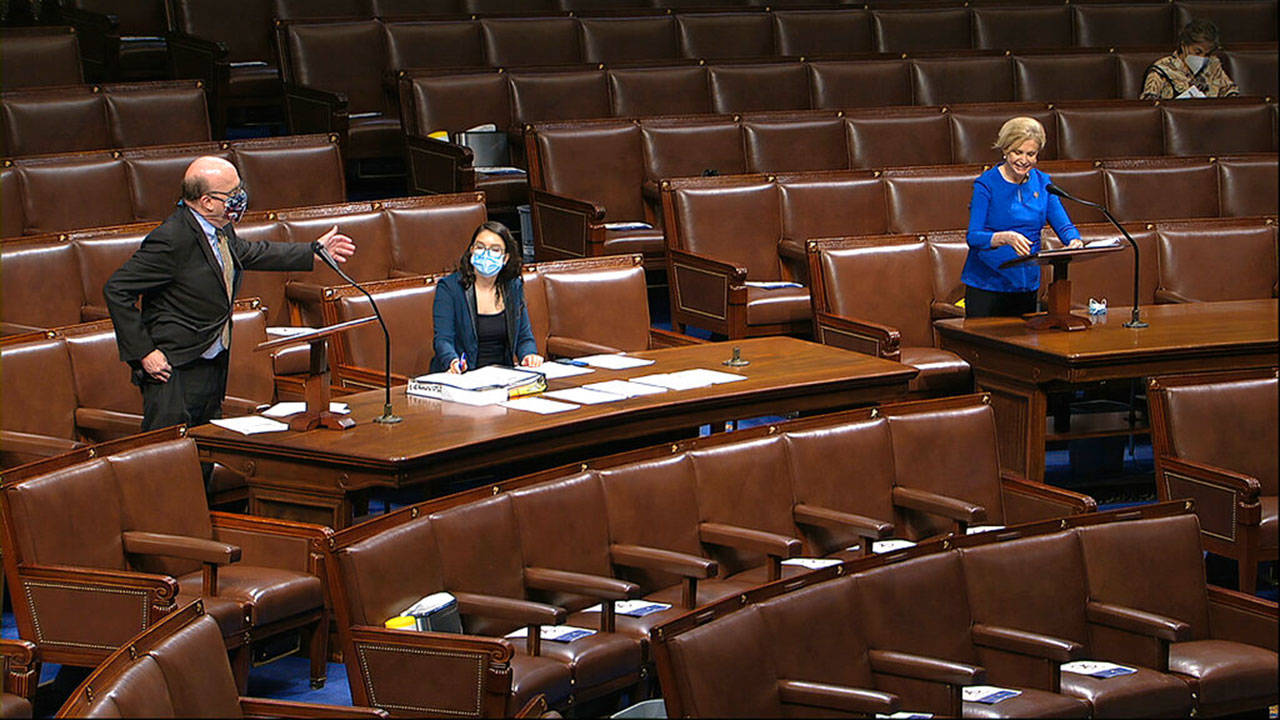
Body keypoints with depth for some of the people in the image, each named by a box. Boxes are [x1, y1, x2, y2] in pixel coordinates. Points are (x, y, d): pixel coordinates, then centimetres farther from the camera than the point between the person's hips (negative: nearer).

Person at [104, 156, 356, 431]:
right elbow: (116, 290, -20)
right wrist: (143, 353, -22)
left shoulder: (221, 228, 3)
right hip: (175, 370, -9)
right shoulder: (171, 240, -23)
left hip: (214, 365, 9)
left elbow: (248, 253, 27)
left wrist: (315, 251, 30)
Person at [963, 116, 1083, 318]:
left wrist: (1074, 241, -20)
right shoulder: (986, 184, -9)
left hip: (1027, 284, 4)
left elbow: (1064, 226, 3)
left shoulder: (1042, 183, 6)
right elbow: (973, 237, -16)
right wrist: (1006, 238, -34)